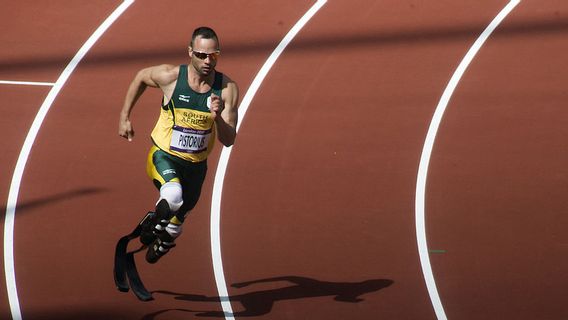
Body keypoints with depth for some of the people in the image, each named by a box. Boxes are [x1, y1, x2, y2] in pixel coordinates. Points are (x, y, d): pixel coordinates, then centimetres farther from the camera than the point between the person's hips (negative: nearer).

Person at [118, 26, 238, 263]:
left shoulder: (227, 89, -15)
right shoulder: (170, 76, -19)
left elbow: (228, 140, -15)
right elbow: (141, 77, 5)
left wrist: (218, 117, -35)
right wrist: (124, 117, 7)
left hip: (196, 165, 3)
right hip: (163, 157, -3)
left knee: (174, 227, 22)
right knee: (173, 196, -37)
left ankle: (161, 242, 57)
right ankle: (154, 226, -5)